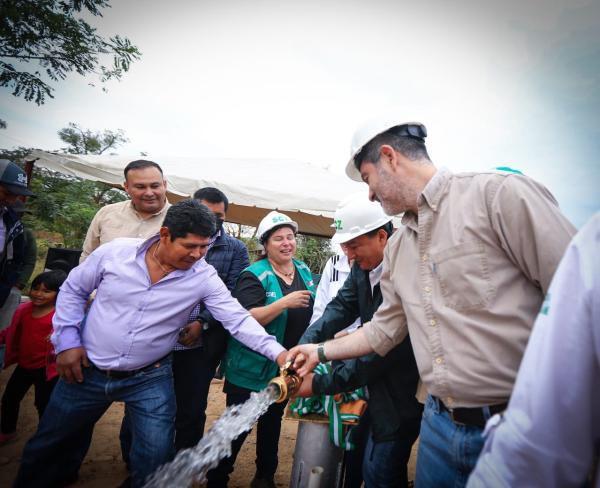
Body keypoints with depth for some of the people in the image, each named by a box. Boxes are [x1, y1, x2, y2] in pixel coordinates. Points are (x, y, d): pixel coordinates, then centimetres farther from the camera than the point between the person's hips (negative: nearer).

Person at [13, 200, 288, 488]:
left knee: (155, 458, 0)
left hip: (149, 379, -1)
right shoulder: (115, 252, -13)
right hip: (86, 370, 2)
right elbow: (73, 290, 1)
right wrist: (67, 341, -5)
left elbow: (237, 319, -20)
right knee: (47, 447, 21)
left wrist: (278, 352, -31)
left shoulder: (204, 277, -16)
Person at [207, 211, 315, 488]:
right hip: (252, 369, -6)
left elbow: (311, 310, 16)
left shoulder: (304, 271, 3)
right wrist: (285, 302, -34)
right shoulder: (254, 276, -18)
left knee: (273, 422, 22)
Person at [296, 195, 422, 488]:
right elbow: (341, 307, -4)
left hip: (400, 396, -7)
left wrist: (320, 384, -22)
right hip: (371, 387, 7)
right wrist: (304, 346, -21)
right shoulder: (363, 267, -3)